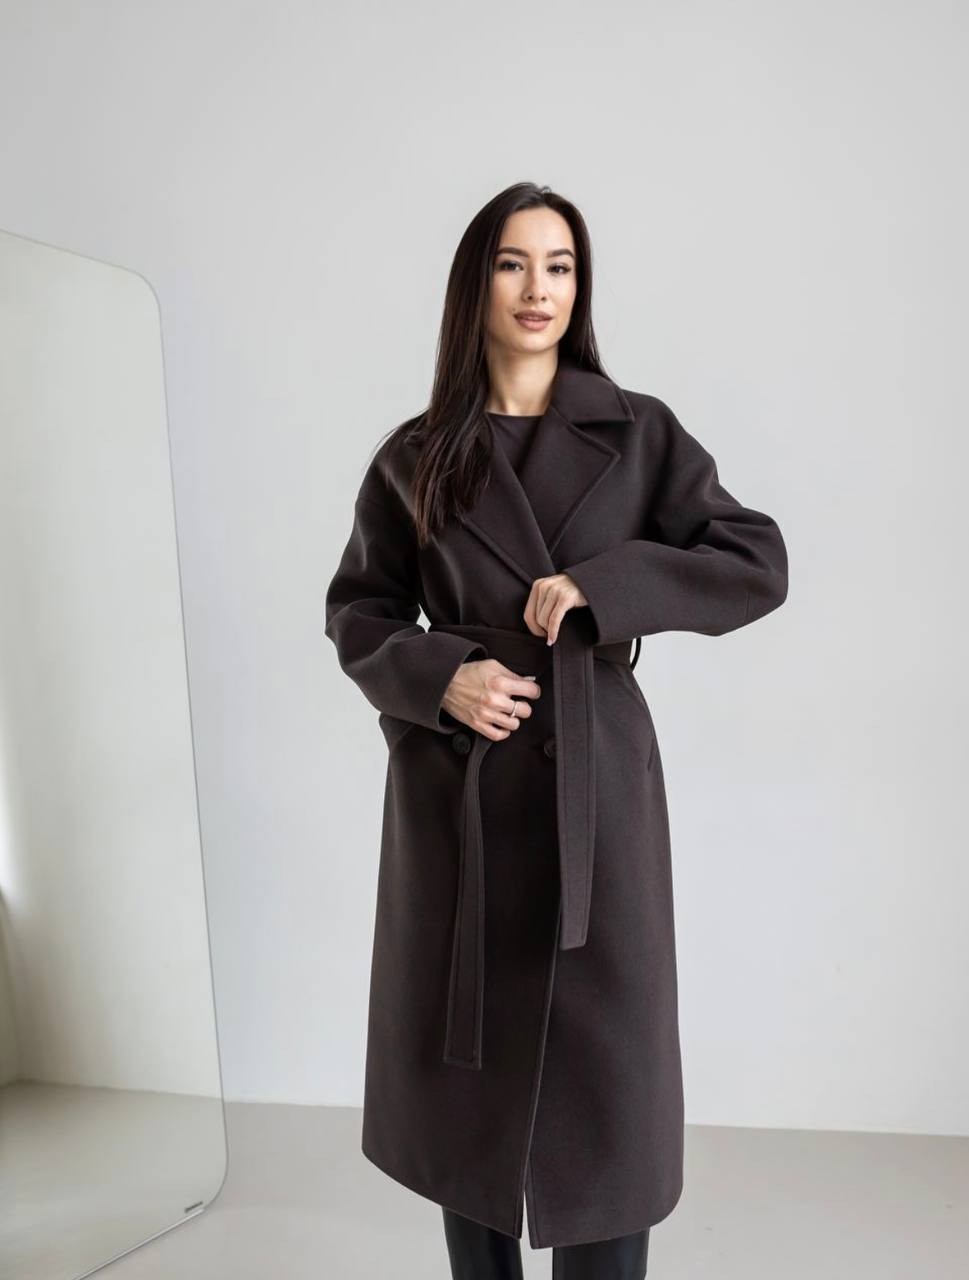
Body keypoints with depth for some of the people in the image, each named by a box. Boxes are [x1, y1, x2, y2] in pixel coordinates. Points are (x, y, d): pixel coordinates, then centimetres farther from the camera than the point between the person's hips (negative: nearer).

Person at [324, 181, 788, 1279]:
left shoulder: (638, 432, 3)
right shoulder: (415, 456, 6)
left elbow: (758, 565, 0)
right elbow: (358, 612, 10)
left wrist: (599, 583, -14)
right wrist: (441, 677, -10)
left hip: (593, 781, -1)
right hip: (452, 791, 2)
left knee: (604, 1065, 3)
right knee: (465, 1066, 12)